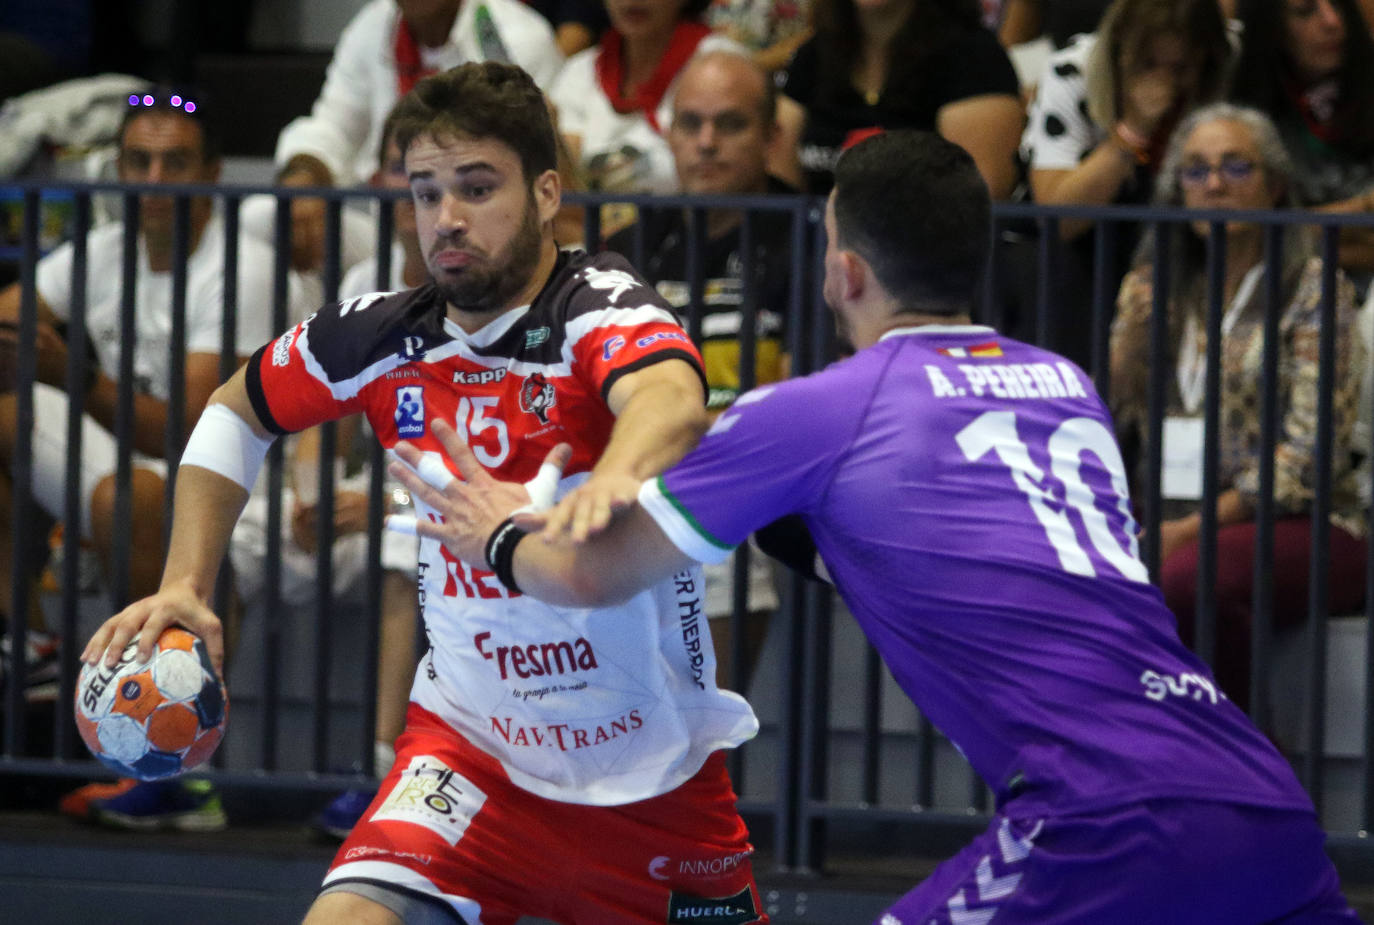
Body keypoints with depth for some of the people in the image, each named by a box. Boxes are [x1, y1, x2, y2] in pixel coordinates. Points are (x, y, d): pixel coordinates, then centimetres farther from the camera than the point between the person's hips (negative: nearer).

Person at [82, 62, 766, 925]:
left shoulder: (601, 305, -17)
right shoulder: (382, 336, -2)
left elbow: (674, 398, -41)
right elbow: (235, 412, 17)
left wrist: (616, 474, -64)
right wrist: (185, 586, 4)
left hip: (654, 774, -2)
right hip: (472, 748, 2)